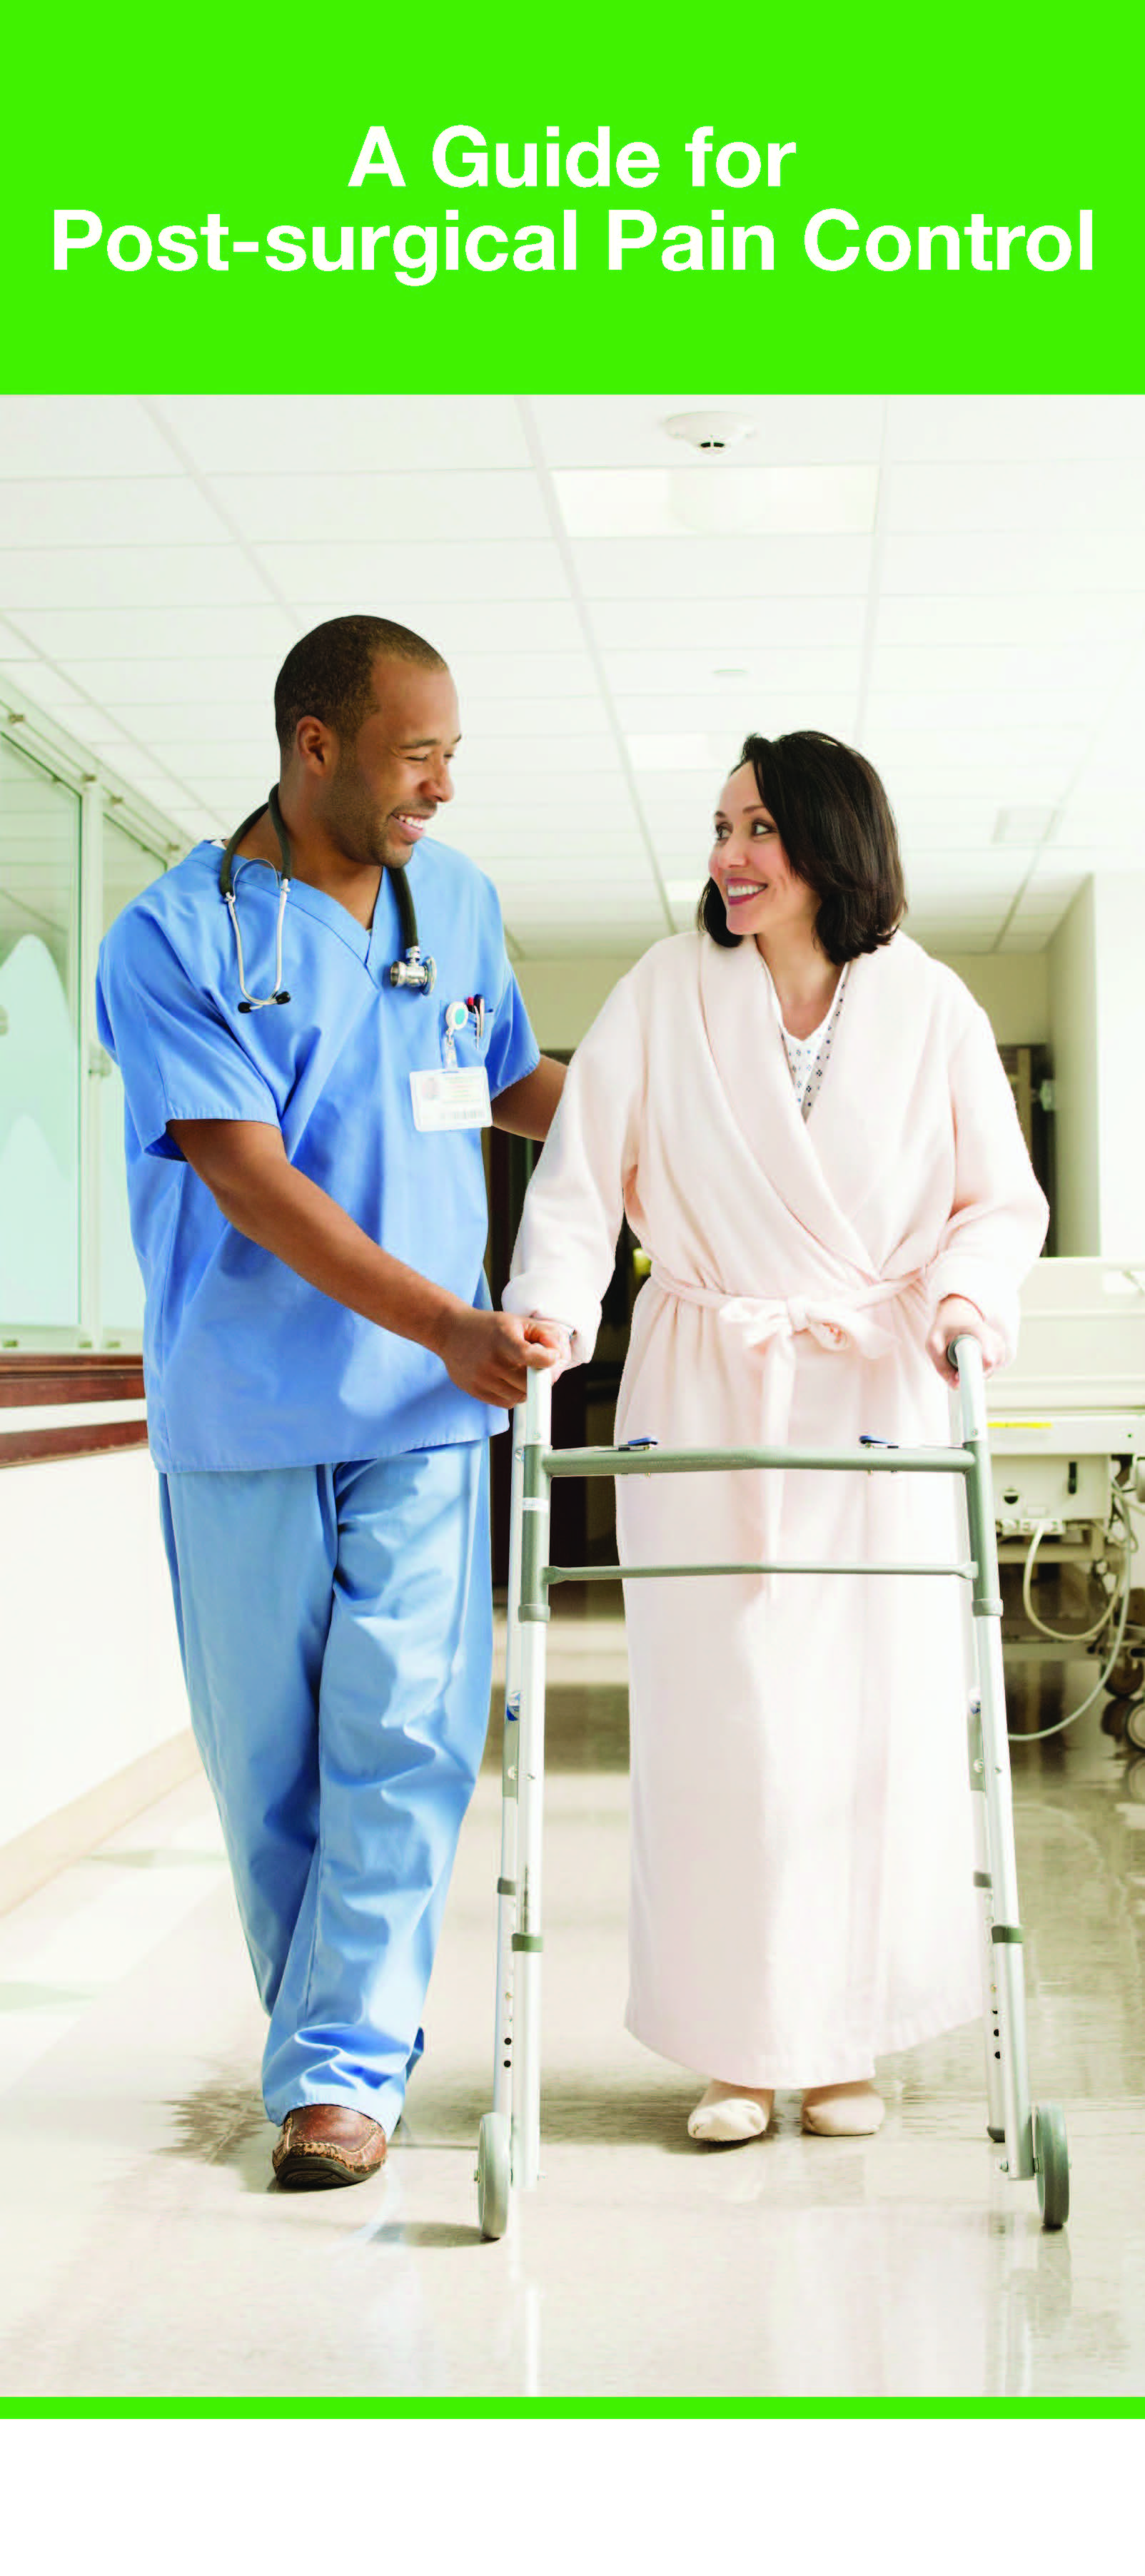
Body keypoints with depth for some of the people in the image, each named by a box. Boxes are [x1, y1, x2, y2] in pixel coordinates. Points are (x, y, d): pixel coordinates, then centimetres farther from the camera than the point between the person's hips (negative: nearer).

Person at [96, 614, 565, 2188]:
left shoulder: (457, 901, 9)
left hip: (423, 1410, 3)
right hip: (245, 1411, -2)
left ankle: (345, 2067, 3)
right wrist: (449, 1325, -24)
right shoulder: (175, 939, -8)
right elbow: (251, 1182, -16)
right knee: (265, 1750, 7)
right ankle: (329, 2027, 27)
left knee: (401, 1733, -5)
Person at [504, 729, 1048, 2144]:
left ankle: (848, 2038, 15)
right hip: (705, 1396, 0)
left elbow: (1005, 1200, 8)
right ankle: (739, 2041, 11)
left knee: (879, 1716, 0)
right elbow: (581, 1172, -1)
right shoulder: (668, 991, 1)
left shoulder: (930, 1006, 2)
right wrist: (553, 1306, -17)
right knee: (718, 1714, -2)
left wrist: (967, 1289, -11)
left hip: (876, 1392, 1)